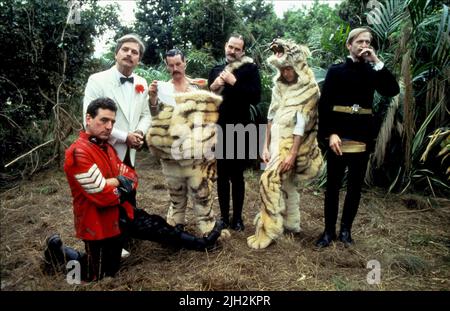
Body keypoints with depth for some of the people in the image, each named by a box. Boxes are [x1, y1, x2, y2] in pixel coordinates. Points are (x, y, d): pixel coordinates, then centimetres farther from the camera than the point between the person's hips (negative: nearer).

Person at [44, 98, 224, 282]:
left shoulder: (106, 147, 6)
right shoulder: (79, 152, -25)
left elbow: (132, 177, 9)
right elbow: (103, 196, -29)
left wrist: (117, 181, -14)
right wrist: (122, 187, -9)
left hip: (119, 213, 8)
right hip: (98, 222, -8)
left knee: (155, 225, 9)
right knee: (102, 273, 5)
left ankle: (201, 244, 21)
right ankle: (59, 252, 22)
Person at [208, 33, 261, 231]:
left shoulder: (250, 69, 1)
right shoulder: (216, 70, 14)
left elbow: (256, 97, -12)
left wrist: (235, 82, -16)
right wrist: (212, 87, -6)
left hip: (239, 131, -4)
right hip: (218, 130, 4)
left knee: (237, 175, 4)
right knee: (221, 175, 10)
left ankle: (237, 217, 17)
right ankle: (224, 216, 21)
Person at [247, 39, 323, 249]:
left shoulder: (309, 89, -12)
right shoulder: (279, 83, 6)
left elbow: (301, 123, -18)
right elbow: (271, 115, 5)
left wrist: (292, 154, -21)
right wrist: (266, 145, 2)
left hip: (293, 141, -7)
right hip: (277, 138, 7)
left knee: (270, 181, -15)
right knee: (287, 182, 16)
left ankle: (268, 231, -6)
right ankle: (292, 223, 32)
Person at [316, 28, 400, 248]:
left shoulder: (372, 72, 11)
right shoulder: (336, 71, 3)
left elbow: (392, 90, -6)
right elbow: (324, 104, -4)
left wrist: (377, 62, -9)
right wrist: (329, 133, -15)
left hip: (363, 137, 3)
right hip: (338, 136, -3)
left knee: (355, 186, 9)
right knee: (332, 185, 2)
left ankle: (346, 229, 21)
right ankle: (329, 231, 13)